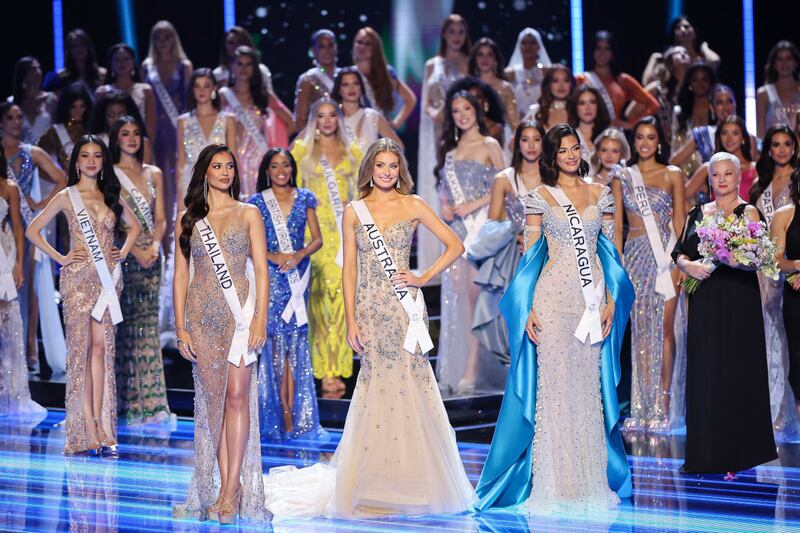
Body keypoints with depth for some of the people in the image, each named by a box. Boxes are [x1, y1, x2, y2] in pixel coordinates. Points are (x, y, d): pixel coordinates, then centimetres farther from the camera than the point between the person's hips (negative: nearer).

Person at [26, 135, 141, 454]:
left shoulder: (110, 196, 13)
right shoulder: (67, 196, 2)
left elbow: (134, 225, 27)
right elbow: (32, 230, 2)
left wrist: (123, 253, 12)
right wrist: (60, 258, -4)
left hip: (107, 278, 4)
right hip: (78, 276, -4)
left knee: (102, 347, 0)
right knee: (82, 347, -7)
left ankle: (101, 425, 2)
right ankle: (89, 431, -8)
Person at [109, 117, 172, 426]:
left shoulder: (154, 174, 14)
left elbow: (160, 219, 11)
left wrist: (154, 246, -7)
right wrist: (136, 250, -14)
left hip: (151, 257, 4)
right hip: (122, 255, -4)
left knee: (148, 322, 2)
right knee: (125, 324, -6)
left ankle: (149, 401, 3)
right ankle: (127, 401, -3)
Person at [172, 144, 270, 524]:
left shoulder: (248, 214, 8)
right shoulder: (188, 218, 11)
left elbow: (261, 269, 3)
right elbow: (181, 274, 10)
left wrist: (260, 318, -7)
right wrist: (181, 327, 2)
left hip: (239, 312, -2)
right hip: (202, 315, 2)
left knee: (237, 396, -9)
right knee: (213, 399, 1)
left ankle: (230, 492, -8)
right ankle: (225, 487, 5)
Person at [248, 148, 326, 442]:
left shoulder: (305, 199, 9)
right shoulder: (257, 202, 4)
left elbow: (317, 239, 8)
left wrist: (299, 254, -10)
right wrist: (273, 256, -14)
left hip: (298, 275, 2)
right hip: (270, 276, -2)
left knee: (295, 343, 1)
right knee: (277, 343, -5)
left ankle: (296, 416, 4)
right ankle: (284, 418, -3)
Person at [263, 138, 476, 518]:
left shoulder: (413, 206, 4)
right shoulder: (354, 211, 7)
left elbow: (455, 245, 5)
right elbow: (350, 269, 6)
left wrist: (424, 277, -5)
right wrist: (351, 321, 0)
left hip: (405, 307, -1)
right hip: (371, 308, 1)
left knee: (407, 383, -5)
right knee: (378, 384, -2)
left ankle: (411, 482, 5)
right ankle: (376, 483, 6)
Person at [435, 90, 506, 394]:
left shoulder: (489, 146, 2)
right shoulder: (450, 149, 17)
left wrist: (471, 206, -13)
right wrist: (444, 207, 1)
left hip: (480, 224, -5)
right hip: (455, 227, 5)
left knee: (475, 293, -10)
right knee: (456, 294, 0)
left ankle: (472, 372, -11)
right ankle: (453, 371, 1)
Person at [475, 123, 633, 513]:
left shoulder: (600, 194, 11)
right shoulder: (540, 197, 2)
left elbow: (609, 252, 12)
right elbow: (530, 256, 0)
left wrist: (611, 301, 2)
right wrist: (529, 309, -8)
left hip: (592, 301, 3)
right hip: (554, 300, -3)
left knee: (590, 388, 6)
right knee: (554, 386, -3)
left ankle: (591, 480, 12)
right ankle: (553, 483, 2)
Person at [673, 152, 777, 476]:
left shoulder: (748, 213, 0)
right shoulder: (696, 214, 14)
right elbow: (679, 251, 12)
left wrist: (726, 259, -28)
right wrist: (688, 266, -10)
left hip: (738, 303, -4)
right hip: (704, 303, 4)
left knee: (737, 372, -4)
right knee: (703, 373, 3)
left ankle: (737, 453, 2)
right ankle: (705, 454, 9)